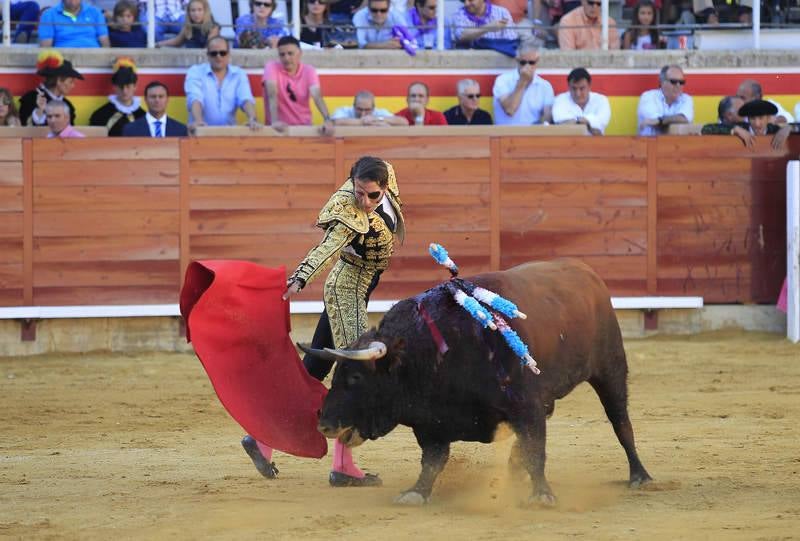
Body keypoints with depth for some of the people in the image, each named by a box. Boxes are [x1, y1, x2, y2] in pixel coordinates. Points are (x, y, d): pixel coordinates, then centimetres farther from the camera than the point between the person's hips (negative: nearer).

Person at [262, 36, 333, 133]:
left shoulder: (308, 70, 0)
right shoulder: (272, 67, -6)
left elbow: (317, 97, -13)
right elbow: (272, 94, -20)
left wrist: (327, 119, -31)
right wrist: (275, 121, -35)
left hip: (303, 126, 2)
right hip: (280, 127, -2)